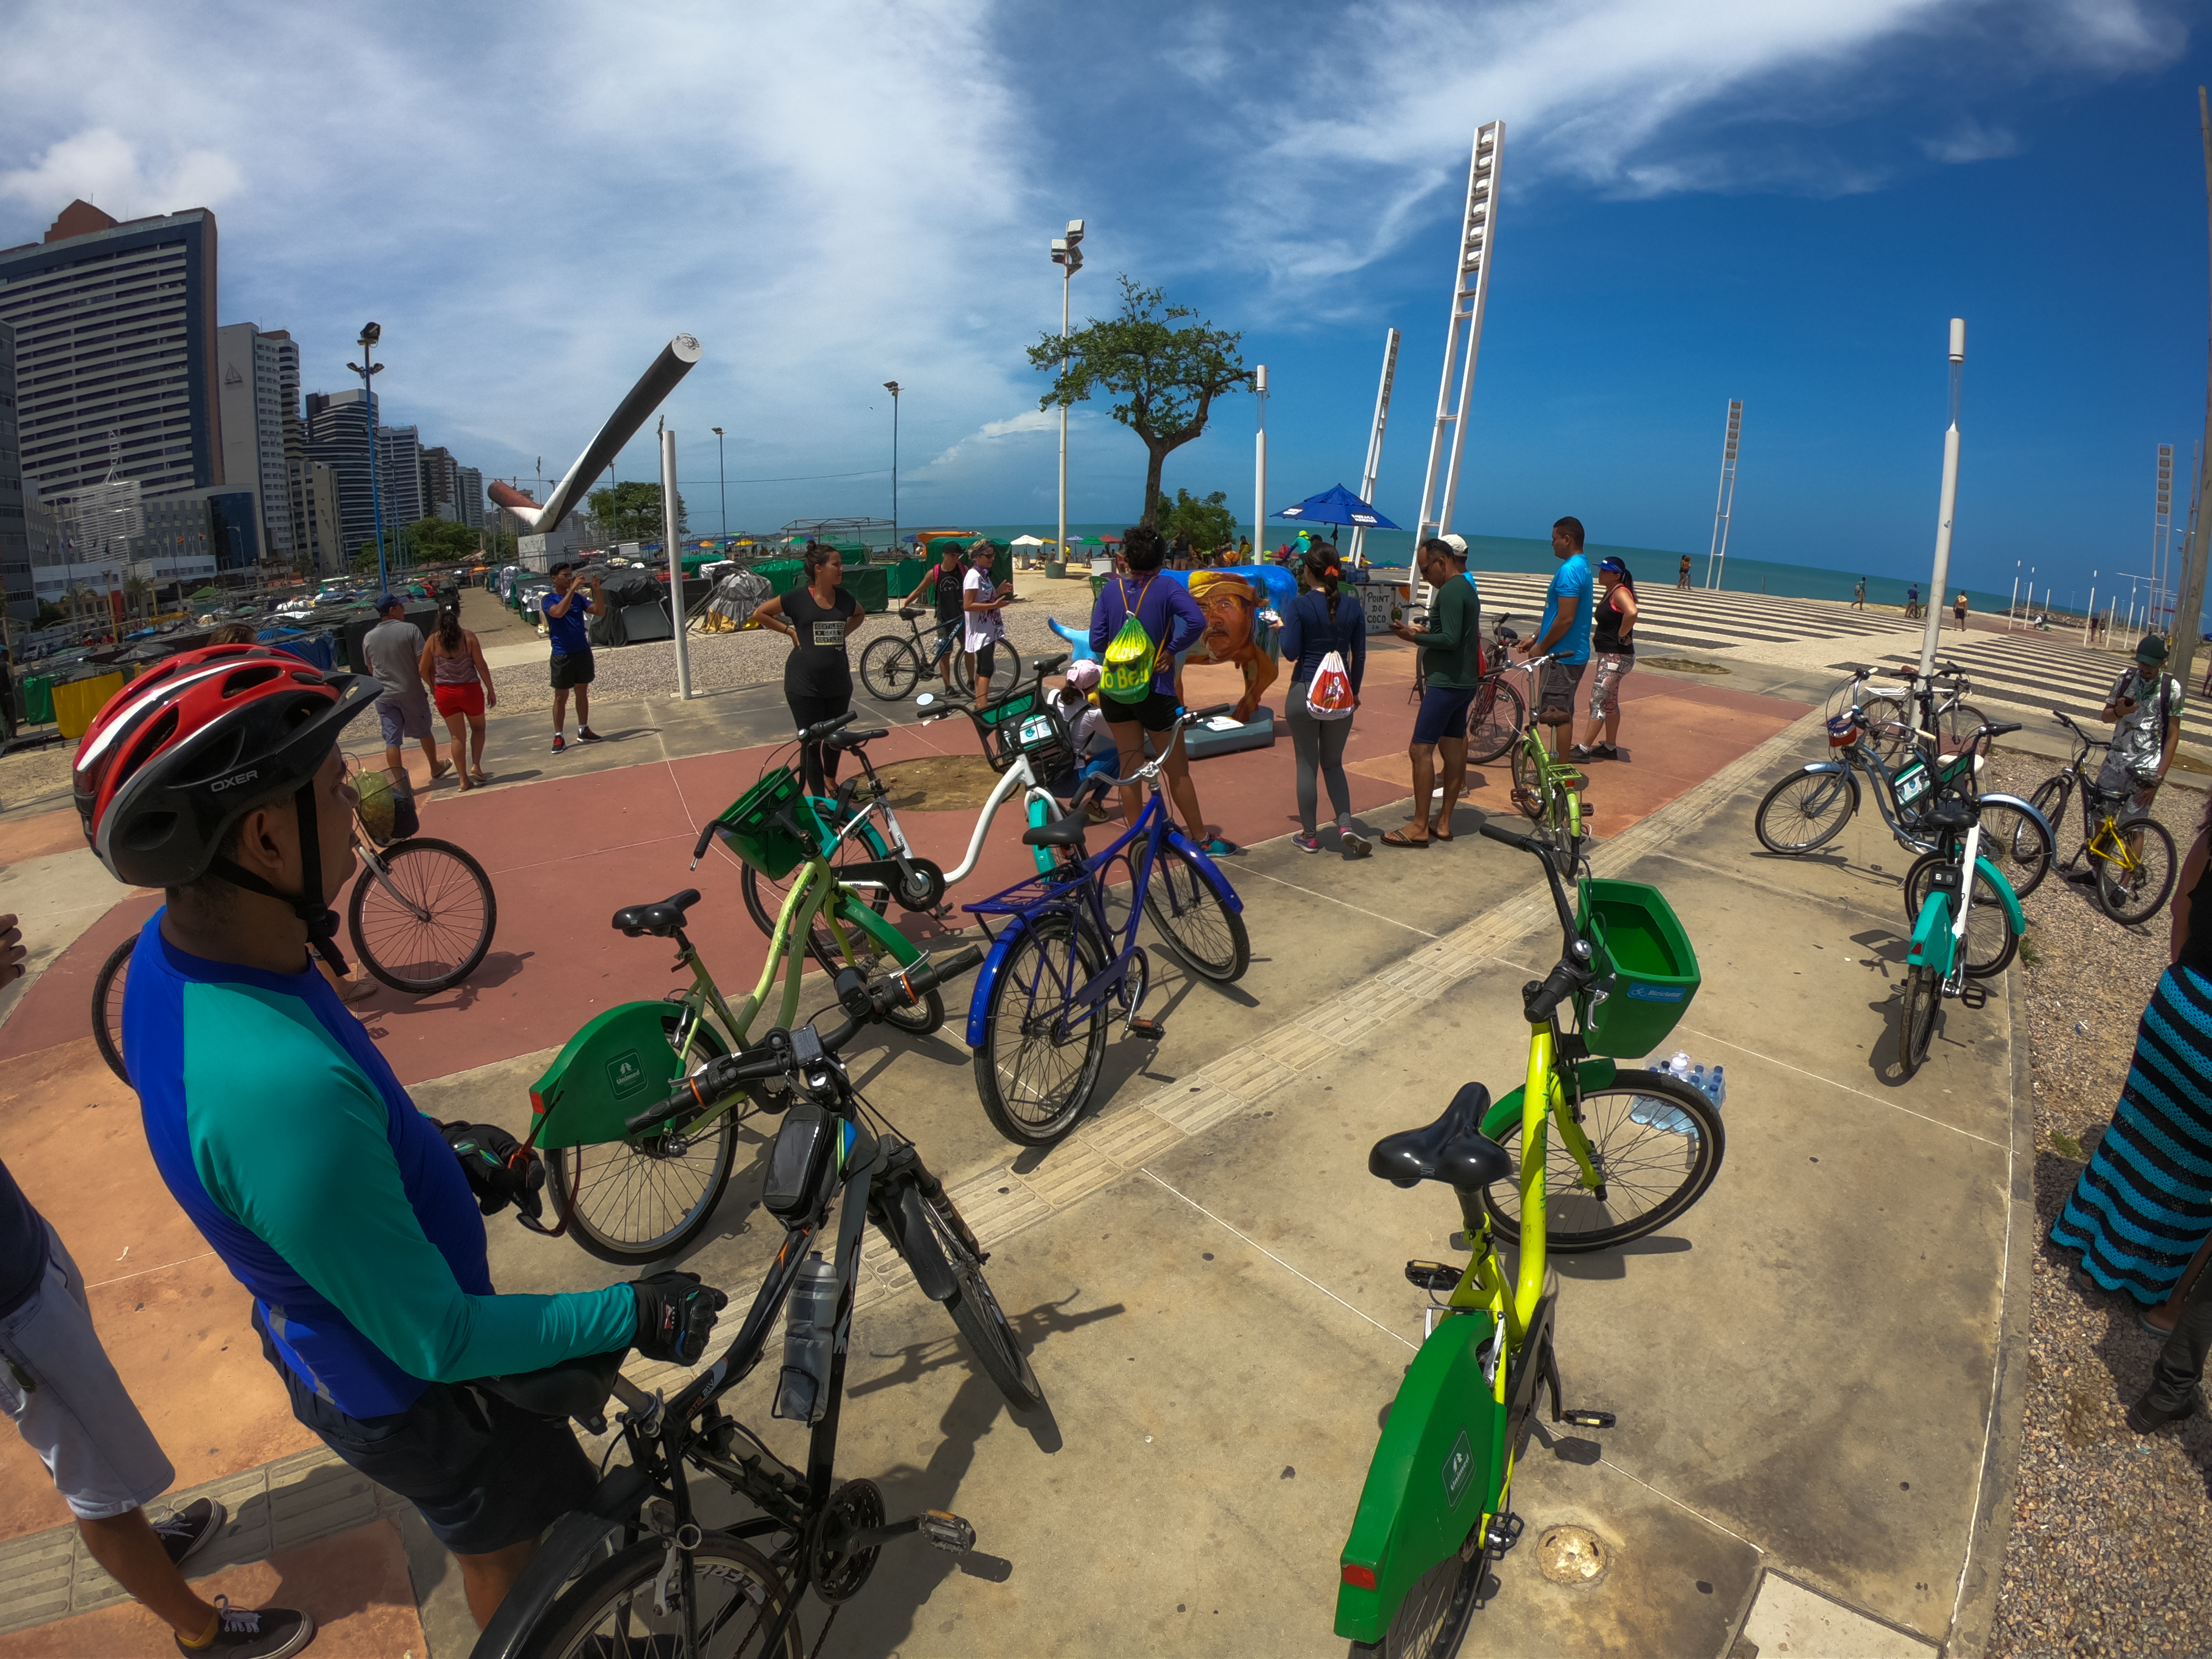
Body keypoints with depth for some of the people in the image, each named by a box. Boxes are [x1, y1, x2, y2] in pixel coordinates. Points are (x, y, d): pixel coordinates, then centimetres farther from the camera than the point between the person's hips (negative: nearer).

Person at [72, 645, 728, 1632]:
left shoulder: (173, 949, -14)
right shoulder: (279, 1087, -43)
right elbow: (436, 1344, -31)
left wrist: (438, 1151, 6)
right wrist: (635, 1316, -21)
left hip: (325, 1329, 8)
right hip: (407, 1395, -8)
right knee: (514, 1552, 22)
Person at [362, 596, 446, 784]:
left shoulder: (368, 638, 3)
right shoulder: (410, 630, -10)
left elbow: (371, 669, 14)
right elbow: (423, 664, -15)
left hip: (384, 696, 3)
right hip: (411, 693, -2)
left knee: (391, 740, 3)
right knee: (423, 732, 17)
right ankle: (436, 769, 35)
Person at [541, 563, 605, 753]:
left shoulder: (578, 597, 7)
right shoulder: (548, 600, -6)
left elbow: (600, 612, -2)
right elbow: (559, 612, -28)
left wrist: (597, 589, -15)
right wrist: (573, 588, -29)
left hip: (583, 651, 4)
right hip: (562, 655, -4)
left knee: (582, 692, 13)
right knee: (561, 697, 1)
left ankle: (583, 730, 24)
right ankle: (559, 736, 7)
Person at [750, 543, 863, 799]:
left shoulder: (843, 597, 3)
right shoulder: (798, 597, -9)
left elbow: (860, 615, 24)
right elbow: (759, 613, 1)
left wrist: (843, 632, 8)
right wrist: (790, 631, -6)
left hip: (838, 682, 5)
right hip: (805, 684, -4)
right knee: (811, 742, -1)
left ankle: (830, 779, 45)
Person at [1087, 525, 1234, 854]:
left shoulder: (1110, 590, -1)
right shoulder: (1167, 587, -9)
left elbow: (1096, 641, -5)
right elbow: (1196, 621, -25)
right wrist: (1172, 650, -11)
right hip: (1155, 691, -3)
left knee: (1129, 765, 12)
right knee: (1177, 770, 7)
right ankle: (1202, 839, 17)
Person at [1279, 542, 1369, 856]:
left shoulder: (1300, 605, -10)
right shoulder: (1353, 606, 1)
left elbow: (1291, 653, -12)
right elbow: (1360, 655, 5)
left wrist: (1282, 628, 7)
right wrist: (1355, 690, 18)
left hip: (1305, 692, -3)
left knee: (1307, 765, 7)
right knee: (1333, 763, 16)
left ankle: (1308, 836, 14)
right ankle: (1346, 826, 0)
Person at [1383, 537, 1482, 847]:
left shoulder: (1451, 591, -15)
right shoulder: (1467, 588, 17)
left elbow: (1451, 640, -23)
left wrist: (1414, 637, -17)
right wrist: (1428, 633, 13)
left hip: (1446, 683, -11)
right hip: (1463, 682, 11)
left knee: (1421, 749, -9)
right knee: (1454, 749, 11)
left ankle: (1419, 827, -6)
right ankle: (1444, 822, 18)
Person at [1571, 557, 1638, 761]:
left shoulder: (1620, 592, -16)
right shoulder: (1610, 592, 13)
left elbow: (1632, 613, -35)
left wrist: (1621, 636, -24)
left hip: (1616, 656, -11)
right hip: (1608, 655, 11)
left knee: (1597, 701, -10)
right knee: (1610, 702, 16)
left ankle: (1584, 749, -8)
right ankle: (1610, 747, 24)